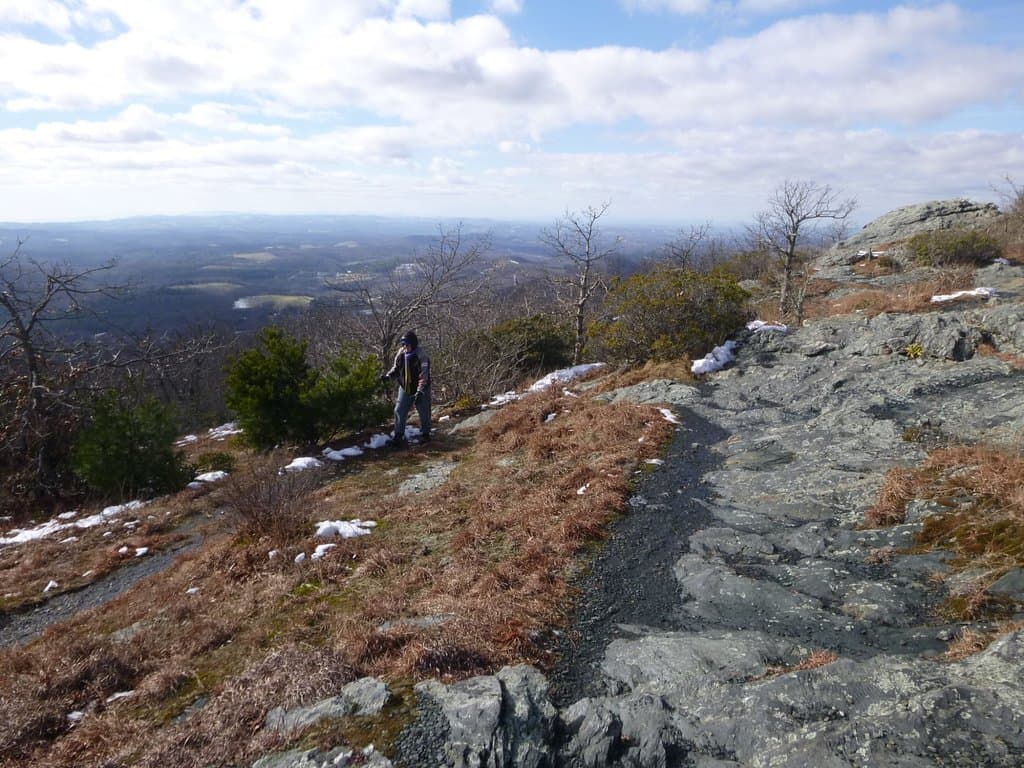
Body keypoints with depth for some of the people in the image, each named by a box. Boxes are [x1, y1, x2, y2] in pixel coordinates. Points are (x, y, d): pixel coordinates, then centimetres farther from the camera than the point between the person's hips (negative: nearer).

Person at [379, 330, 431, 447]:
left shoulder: (421, 356, -21)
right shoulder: (401, 354, -2)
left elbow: (424, 376, -25)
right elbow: (396, 368, 10)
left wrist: (420, 391, -33)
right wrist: (388, 376, -11)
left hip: (420, 390, -5)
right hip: (405, 389, 5)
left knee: (424, 413, 9)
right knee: (399, 411, 0)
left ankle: (425, 435, 28)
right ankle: (398, 437, 6)